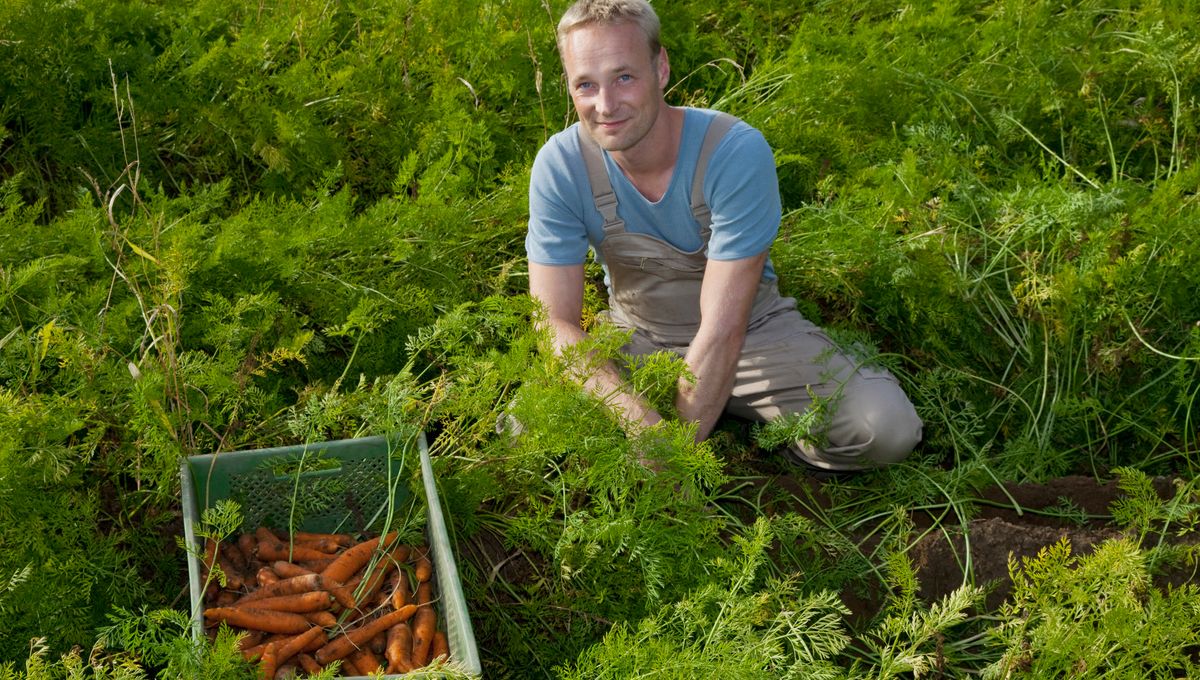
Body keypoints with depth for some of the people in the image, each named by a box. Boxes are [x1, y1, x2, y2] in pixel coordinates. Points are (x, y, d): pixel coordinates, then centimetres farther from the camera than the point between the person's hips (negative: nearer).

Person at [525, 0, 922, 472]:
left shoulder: (737, 152, -26)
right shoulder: (560, 165, -18)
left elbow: (723, 329, -28)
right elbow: (555, 321, -21)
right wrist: (638, 419, -38)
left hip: (753, 331, -3)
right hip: (633, 336, 3)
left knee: (887, 429, -26)